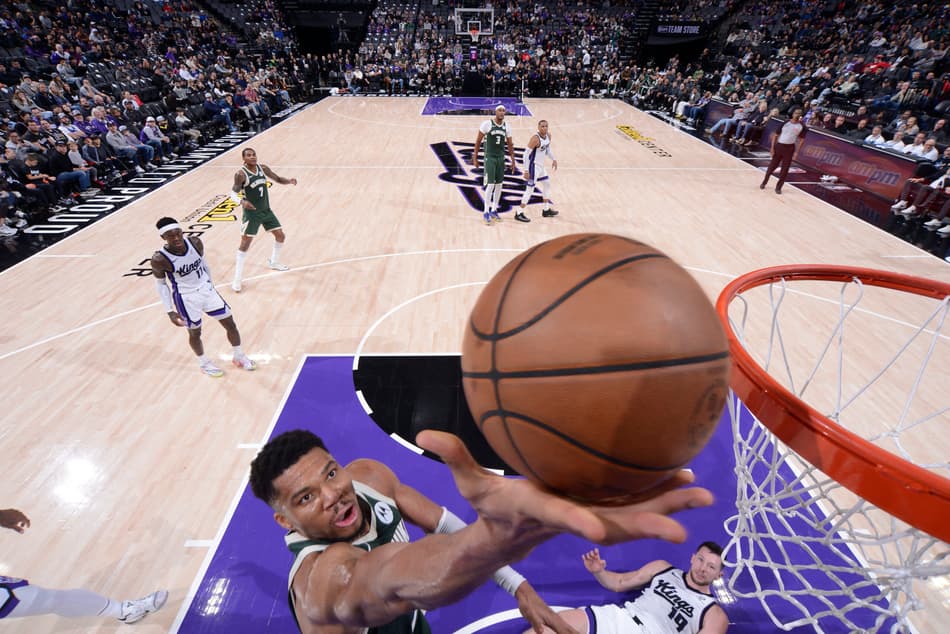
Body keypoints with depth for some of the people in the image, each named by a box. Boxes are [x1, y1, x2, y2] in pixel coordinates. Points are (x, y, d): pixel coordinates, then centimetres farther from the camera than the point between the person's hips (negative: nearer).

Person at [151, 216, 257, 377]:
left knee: (230, 323, 9)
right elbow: (160, 283, -6)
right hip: (185, 297, -4)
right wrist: (170, 311, -7)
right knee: (195, 333, 11)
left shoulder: (195, 242, -13)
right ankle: (203, 363, 39)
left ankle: (239, 357, 29)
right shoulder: (159, 259, -22)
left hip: (206, 289, 4)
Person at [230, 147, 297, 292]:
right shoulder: (241, 174, -16)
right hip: (252, 213, -6)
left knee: (280, 236, 14)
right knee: (245, 244, -6)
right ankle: (237, 279, 2)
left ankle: (274, 262, 39)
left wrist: (289, 181, -13)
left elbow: (277, 179, 9)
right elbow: (233, 193, -13)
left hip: (266, 210, 6)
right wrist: (241, 202, -35)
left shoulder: (263, 168, 0)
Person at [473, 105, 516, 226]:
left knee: (499, 185, 7)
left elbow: (510, 144, 12)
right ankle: (486, 213, -2)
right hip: (490, 157, -5)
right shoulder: (487, 124, -9)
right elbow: (478, 141, -3)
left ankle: (494, 211, 19)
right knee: (490, 185, -11)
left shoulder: (507, 126, 4)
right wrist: (475, 158, -5)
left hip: (501, 157, 5)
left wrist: (513, 161, 10)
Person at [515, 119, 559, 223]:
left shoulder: (548, 135, 3)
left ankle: (546, 210, 32)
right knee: (530, 189, -8)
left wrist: (553, 159, 5)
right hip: (533, 166, -9)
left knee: (547, 184, 19)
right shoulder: (535, 138, -23)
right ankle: (519, 214, -2)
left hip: (541, 166, 9)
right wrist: (526, 170, -25)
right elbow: (526, 154, -23)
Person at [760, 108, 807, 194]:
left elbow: (801, 139, 5)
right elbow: (776, 135, 0)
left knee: (785, 169, 1)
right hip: (779, 145, -1)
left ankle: (778, 187, 10)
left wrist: (796, 151, -3)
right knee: (772, 166, 7)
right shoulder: (785, 123, -4)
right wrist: (772, 147, -7)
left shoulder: (802, 126, -1)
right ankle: (764, 182, 26)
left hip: (790, 148, 1)